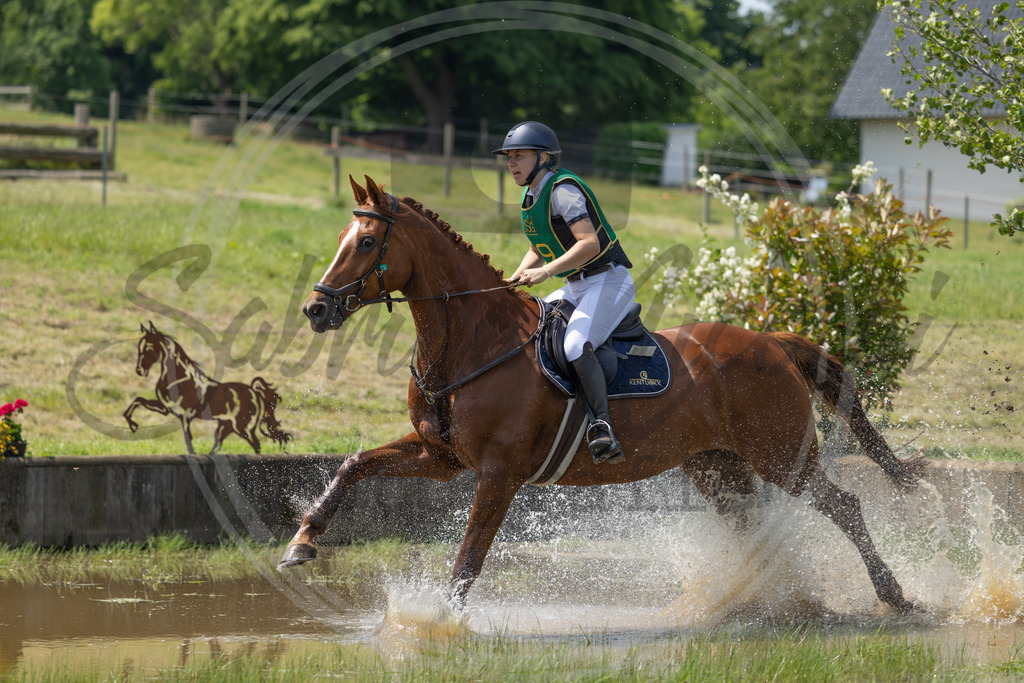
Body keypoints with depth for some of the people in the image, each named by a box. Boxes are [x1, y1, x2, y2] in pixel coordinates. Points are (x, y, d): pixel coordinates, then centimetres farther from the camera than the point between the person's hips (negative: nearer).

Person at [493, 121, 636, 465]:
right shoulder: (530, 196, 14)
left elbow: (590, 243, -26)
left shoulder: (563, 189, -15)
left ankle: (602, 427, -38)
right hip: (573, 289, 10)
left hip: (609, 282, -10)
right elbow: (537, 250, 26)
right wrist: (516, 278, 7)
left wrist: (546, 271, -31)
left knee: (575, 346, -33)